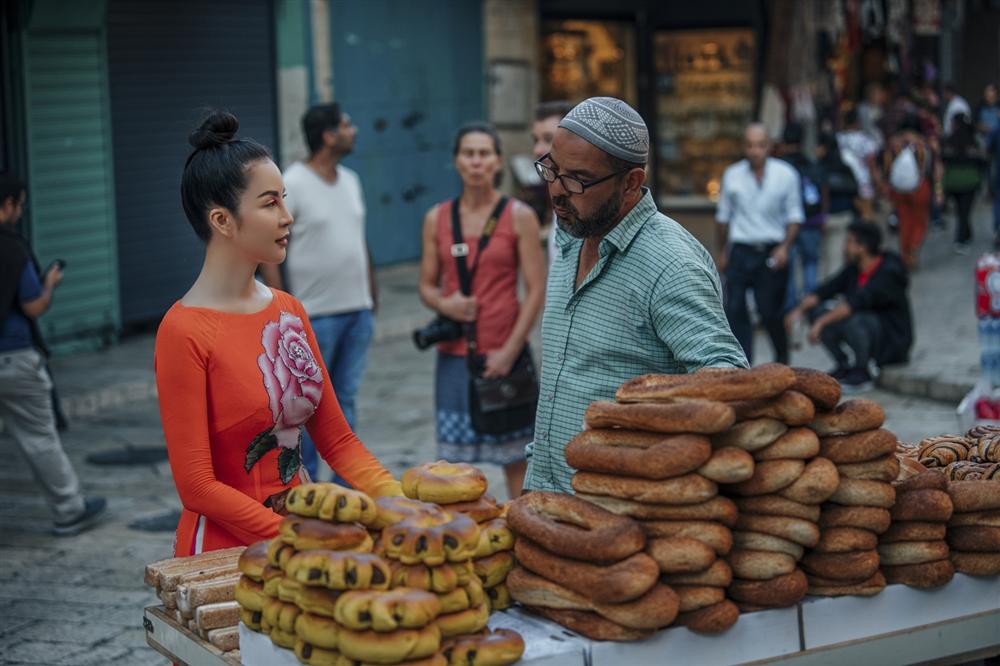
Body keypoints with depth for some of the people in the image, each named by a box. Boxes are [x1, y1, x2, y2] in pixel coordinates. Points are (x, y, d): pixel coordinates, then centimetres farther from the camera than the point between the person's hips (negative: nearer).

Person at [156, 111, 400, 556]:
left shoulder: (290, 311, 6)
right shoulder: (184, 332, -14)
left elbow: (336, 438, 9)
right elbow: (197, 487, -15)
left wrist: (398, 502, -5)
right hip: (223, 549, -6)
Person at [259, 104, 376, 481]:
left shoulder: (350, 181, 11)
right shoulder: (293, 184, -10)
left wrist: (372, 299, 15)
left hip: (358, 311, 6)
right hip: (316, 316, -6)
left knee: (346, 400, 12)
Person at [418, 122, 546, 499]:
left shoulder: (519, 217, -1)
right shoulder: (437, 218, 7)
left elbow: (536, 290, -4)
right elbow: (427, 285, 13)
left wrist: (510, 350, -12)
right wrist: (444, 304, -10)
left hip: (503, 353, -3)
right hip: (455, 354, 3)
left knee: (515, 456, 3)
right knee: (454, 460, 5)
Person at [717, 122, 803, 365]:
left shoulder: (786, 174, -1)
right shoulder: (732, 175, 4)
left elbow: (794, 216, 3)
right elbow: (723, 216, 14)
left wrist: (784, 247, -9)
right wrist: (723, 252, 15)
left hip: (771, 253, -2)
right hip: (740, 251, 2)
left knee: (770, 311, 0)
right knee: (735, 309, -5)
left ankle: (782, 358, 25)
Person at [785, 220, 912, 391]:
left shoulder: (889, 273, -22)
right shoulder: (853, 270, 3)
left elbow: (856, 302, -33)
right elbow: (826, 290, 1)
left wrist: (821, 322, -34)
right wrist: (799, 310, -16)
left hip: (893, 343, -8)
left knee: (852, 319, -36)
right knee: (816, 311, -5)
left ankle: (861, 374, -14)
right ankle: (844, 366, 4)